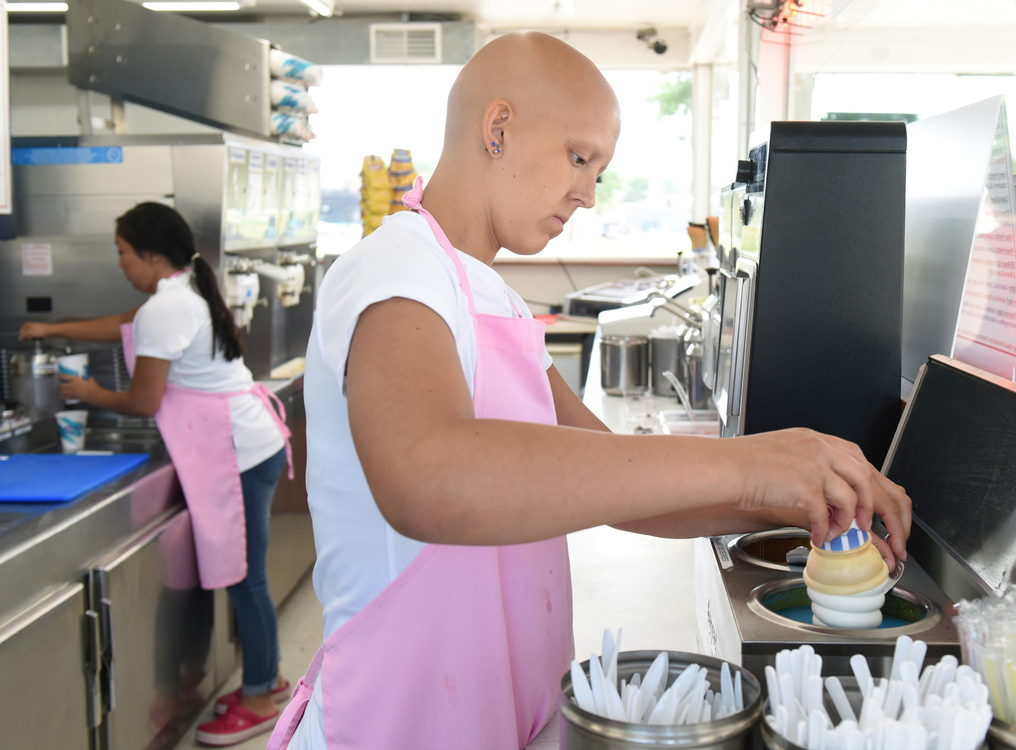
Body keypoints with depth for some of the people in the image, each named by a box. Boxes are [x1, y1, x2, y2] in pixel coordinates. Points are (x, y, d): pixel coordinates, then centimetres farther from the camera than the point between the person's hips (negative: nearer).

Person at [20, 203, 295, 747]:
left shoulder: (165, 308, -16)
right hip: (253, 442, 10)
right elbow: (128, 326, 30)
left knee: (243, 578, 1)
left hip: (240, 455, -10)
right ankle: (267, 678, 28)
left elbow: (144, 402, -12)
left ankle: (258, 700, 13)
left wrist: (92, 395, 7)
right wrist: (54, 329, 33)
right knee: (246, 574, 17)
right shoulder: (189, 289, 14)